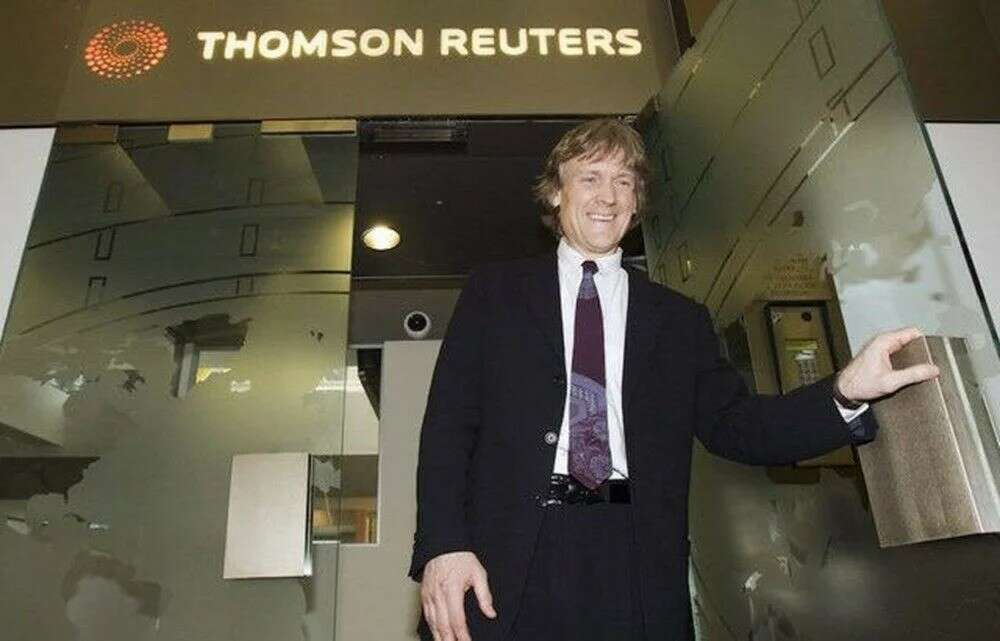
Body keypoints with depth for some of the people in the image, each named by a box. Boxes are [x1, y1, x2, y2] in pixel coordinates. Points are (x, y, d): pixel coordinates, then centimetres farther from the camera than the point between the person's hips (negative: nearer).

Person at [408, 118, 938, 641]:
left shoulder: (680, 319, 14)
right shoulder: (493, 292, 9)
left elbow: (733, 425, 6)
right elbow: (448, 424, 3)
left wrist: (845, 392, -11)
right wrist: (442, 545, -10)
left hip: (634, 571, 1)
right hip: (509, 557, -1)